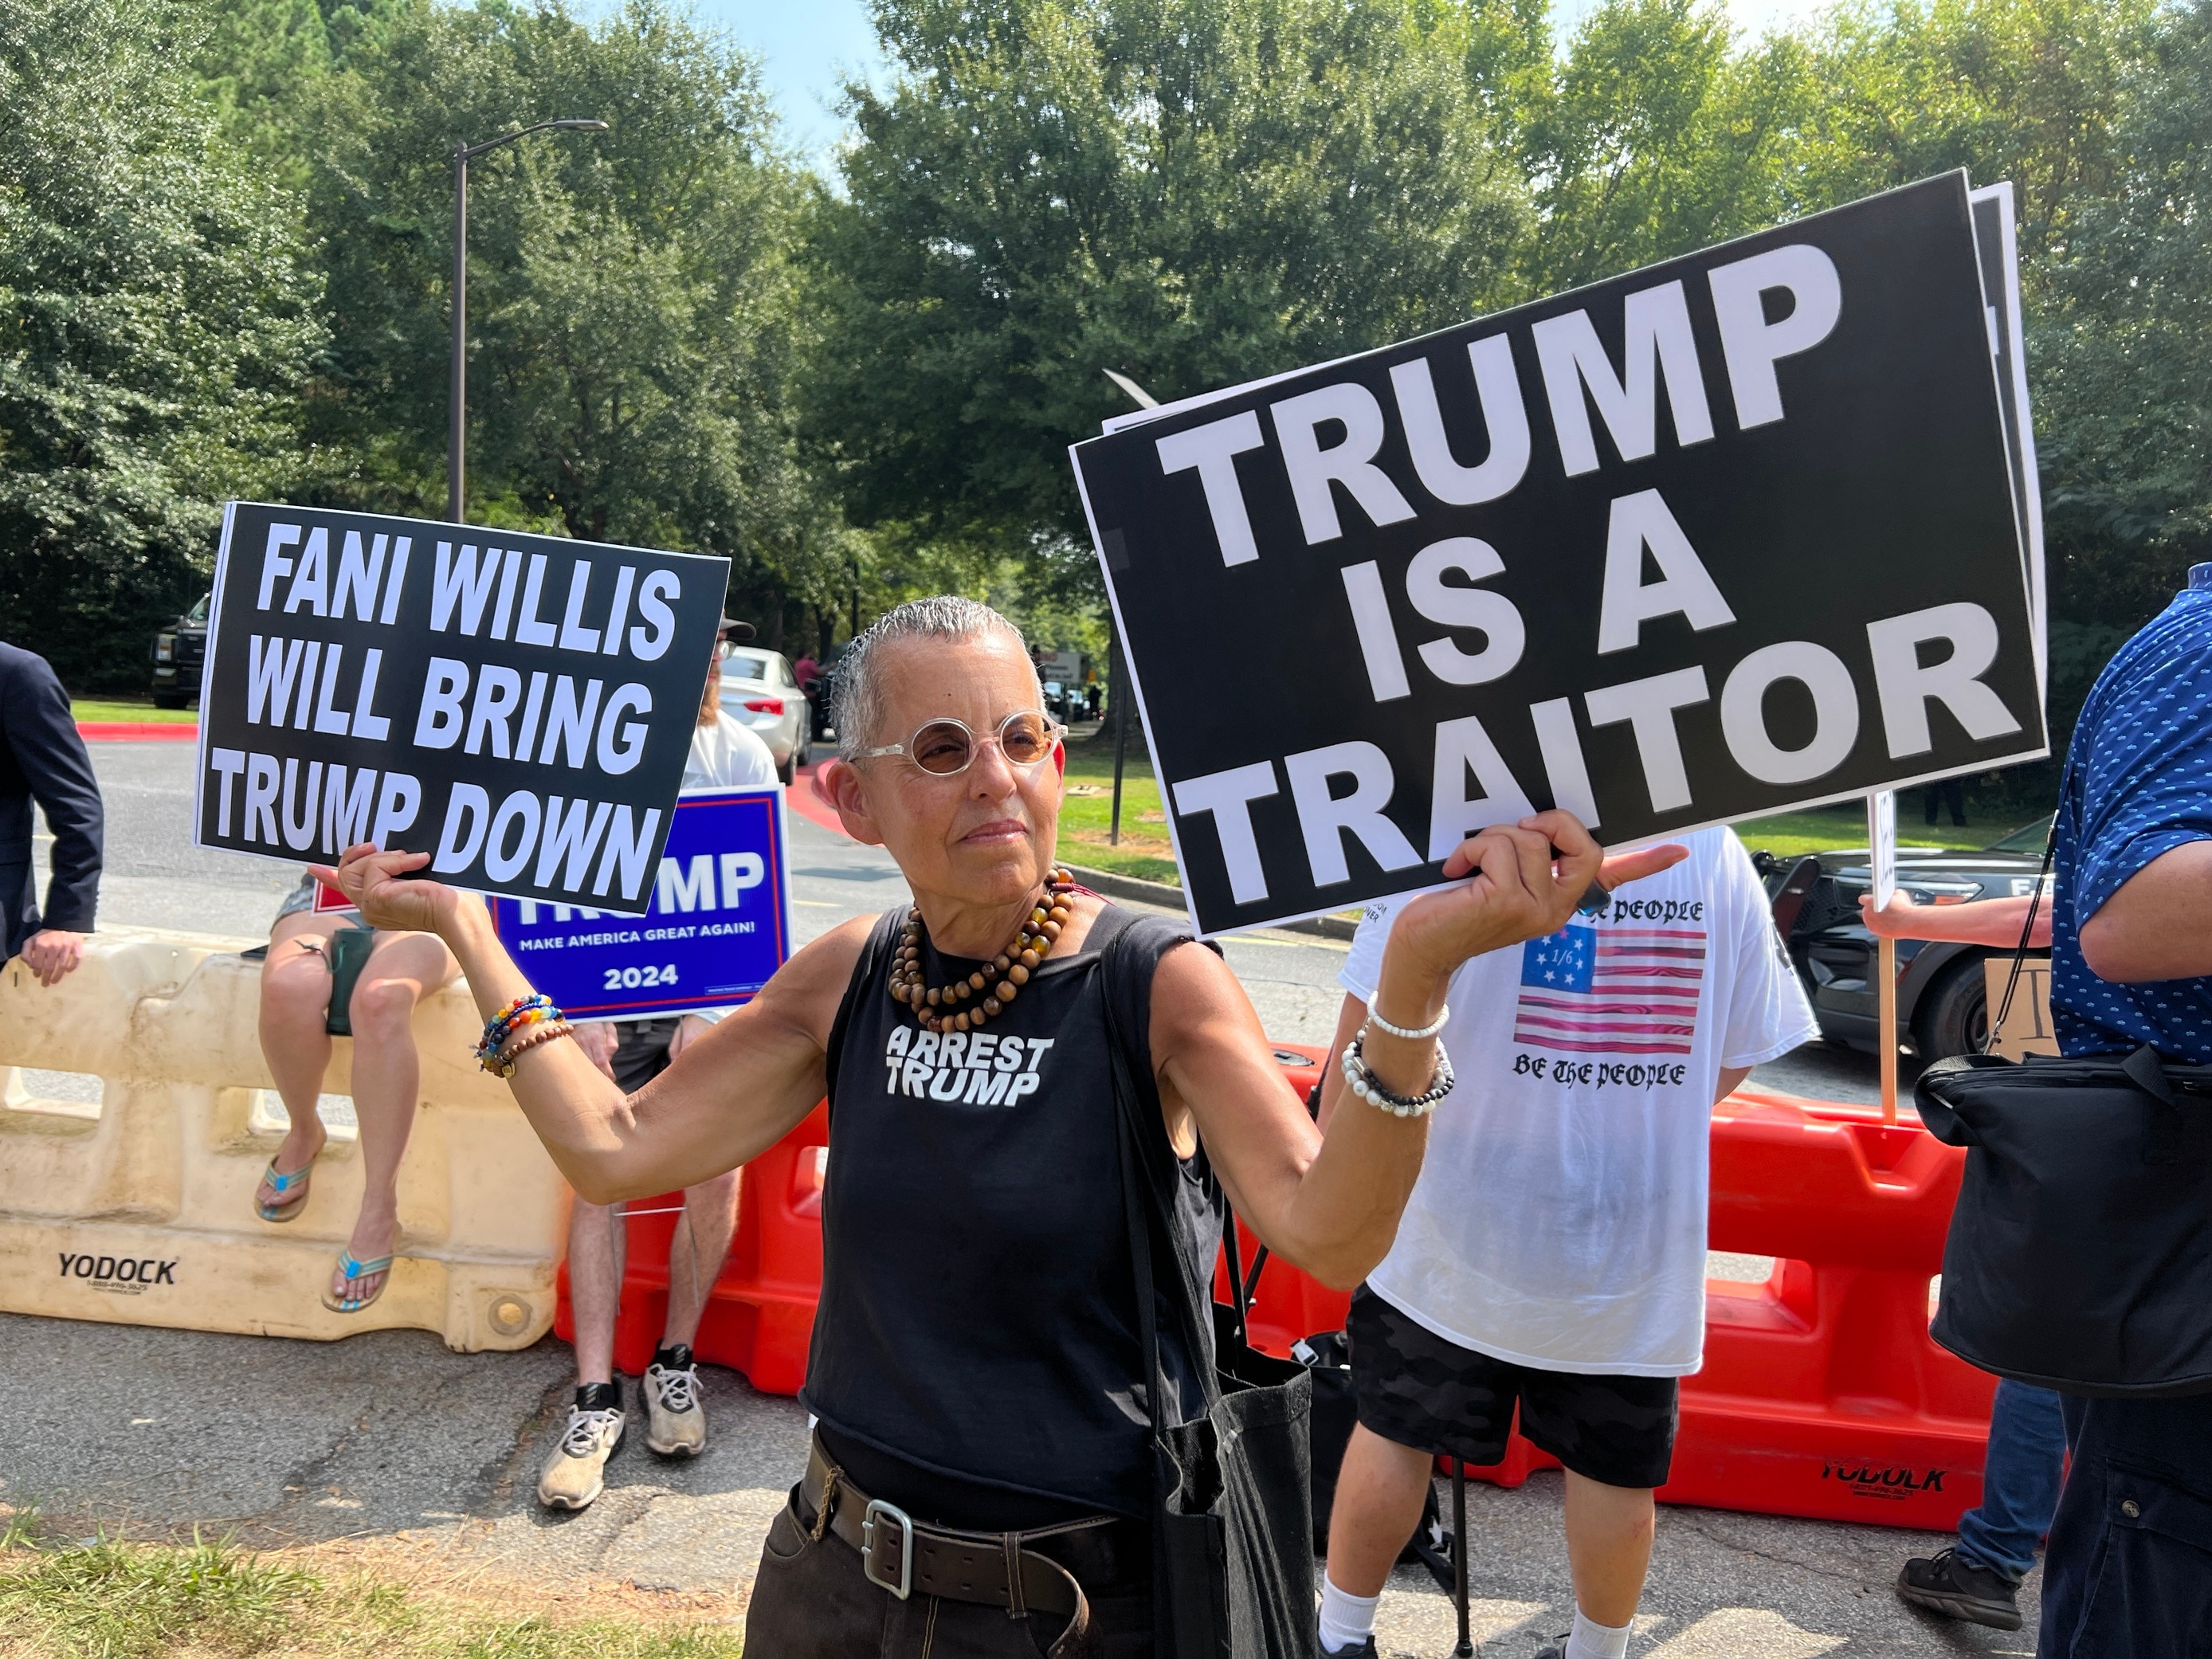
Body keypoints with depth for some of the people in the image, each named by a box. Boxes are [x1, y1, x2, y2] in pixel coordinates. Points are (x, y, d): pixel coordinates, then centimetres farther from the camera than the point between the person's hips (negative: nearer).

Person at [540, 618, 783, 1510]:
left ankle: (675, 1361, 4)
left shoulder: (742, 754, -1)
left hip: (710, 1000, 0)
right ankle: (596, 1396, -7)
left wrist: (710, 1012, -13)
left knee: (717, 1168, -18)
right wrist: (581, 1010, -13)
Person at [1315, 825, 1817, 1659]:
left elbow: (1371, 1020, -13)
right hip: (1638, 1238, 2)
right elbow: (1740, 1052, 4)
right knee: (1615, 1465, 17)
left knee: (1396, 1428, 15)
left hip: (1463, 1222, -2)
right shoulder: (1714, 849, -3)